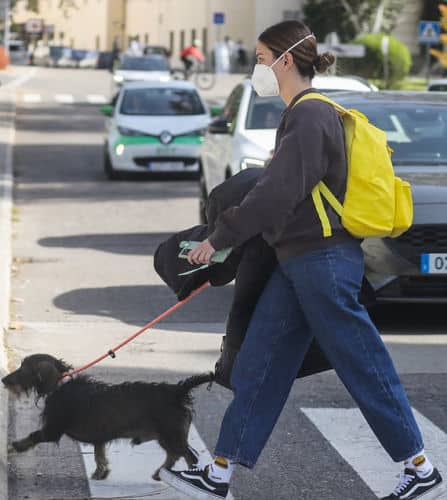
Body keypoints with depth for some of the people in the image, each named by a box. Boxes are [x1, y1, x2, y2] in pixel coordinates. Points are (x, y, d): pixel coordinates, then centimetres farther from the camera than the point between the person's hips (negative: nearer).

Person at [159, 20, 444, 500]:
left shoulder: (311, 117, -16)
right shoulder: (302, 115, 15)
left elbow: (276, 193, -22)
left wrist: (219, 238, -16)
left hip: (324, 262, -10)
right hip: (298, 262, 10)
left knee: (364, 369, -1)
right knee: (257, 369, 9)